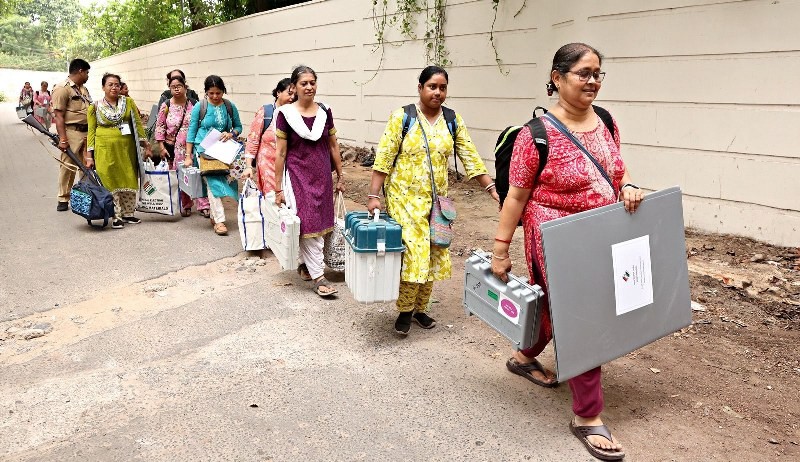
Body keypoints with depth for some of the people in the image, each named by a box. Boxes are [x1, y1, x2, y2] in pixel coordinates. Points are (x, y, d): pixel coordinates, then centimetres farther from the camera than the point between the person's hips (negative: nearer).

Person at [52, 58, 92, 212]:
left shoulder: (83, 89, 18)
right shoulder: (63, 89, -9)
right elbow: (59, 116, -14)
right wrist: (62, 139, -20)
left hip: (87, 132, 8)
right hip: (72, 132, -8)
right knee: (68, 165, -2)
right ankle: (63, 199, 8)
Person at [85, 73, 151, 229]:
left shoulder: (128, 102, 6)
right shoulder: (95, 107, 2)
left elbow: (138, 123, 8)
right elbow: (91, 131, 4)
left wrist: (145, 145, 4)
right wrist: (89, 155, 0)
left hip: (126, 148, 2)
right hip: (106, 150, -2)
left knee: (129, 181, 5)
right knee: (110, 182, -1)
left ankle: (128, 213, 18)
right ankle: (116, 217, 5)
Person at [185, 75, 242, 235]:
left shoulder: (230, 107, 2)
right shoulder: (199, 107, -3)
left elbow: (238, 126, 12)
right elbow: (192, 131, 1)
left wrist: (231, 134, -12)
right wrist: (188, 156, -1)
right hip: (204, 149, -3)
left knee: (223, 179, 6)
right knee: (213, 182, -11)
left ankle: (214, 215, 24)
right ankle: (219, 220, -11)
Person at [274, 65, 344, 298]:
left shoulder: (324, 112, 3)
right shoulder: (285, 113, -6)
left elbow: (333, 146, 11)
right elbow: (280, 152, -5)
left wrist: (340, 177, 11)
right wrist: (278, 188, -6)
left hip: (322, 175, 4)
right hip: (298, 175, -4)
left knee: (319, 224, 9)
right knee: (308, 225, -5)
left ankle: (304, 264, 29)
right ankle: (318, 276, 0)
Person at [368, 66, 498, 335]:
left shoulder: (453, 121, 4)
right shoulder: (402, 116, -6)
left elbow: (471, 158, 3)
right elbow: (384, 159, -8)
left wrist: (492, 188, -5)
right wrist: (374, 195, -13)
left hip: (436, 200, 4)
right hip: (405, 198, -4)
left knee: (432, 255, 9)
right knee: (412, 254, -8)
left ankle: (420, 308, 26)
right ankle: (405, 311, 11)